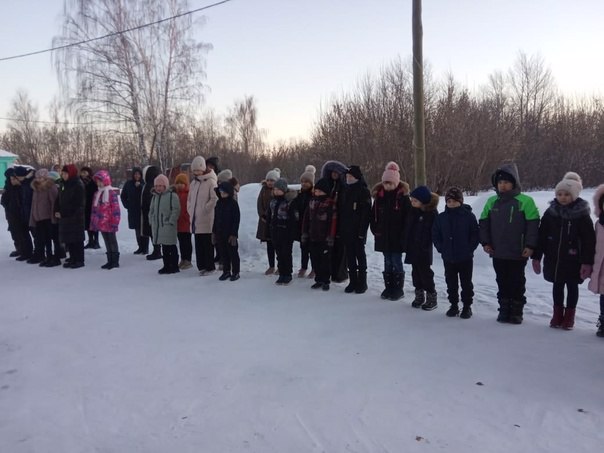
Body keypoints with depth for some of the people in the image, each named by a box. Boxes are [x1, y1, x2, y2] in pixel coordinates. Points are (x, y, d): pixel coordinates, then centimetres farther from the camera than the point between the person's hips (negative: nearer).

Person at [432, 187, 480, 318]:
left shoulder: (469, 216, -8)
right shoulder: (441, 217, 1)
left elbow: (475, 234, -6)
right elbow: (435, 235, 6)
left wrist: (469, 249, -11)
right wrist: (441, 249, -3)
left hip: (465, 258, -3)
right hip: (448, 258, 3)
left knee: (466, 283, 8)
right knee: (451, 283, 12)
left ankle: (467, 306, 20)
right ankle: (454, 305, 25)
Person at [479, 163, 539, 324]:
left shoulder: (525, 201, -7)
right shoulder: (491, 201, 7)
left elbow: (533, 224, -9)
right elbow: (483, 223, 13)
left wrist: (530, 246, -13)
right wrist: (485, 242, 4)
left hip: (517, 253, -4)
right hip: (497, 253, 4)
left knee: (517, 283, 7)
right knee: (502, 282, 13)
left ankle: (517, 311, 19)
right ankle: (504, 309, 24)